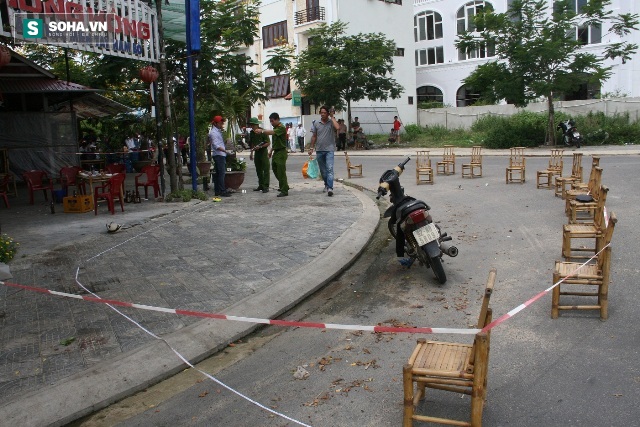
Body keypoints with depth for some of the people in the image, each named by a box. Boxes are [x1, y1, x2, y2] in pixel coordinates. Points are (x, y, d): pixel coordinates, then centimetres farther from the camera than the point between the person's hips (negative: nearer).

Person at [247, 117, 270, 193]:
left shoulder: (263, 132, -13)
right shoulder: (251, 133, 7)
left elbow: (268, 143, -13)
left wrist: (260, 147, -24)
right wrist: (251, 152, 16)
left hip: (263, 152, -7)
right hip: (256, 153, 7)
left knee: (266, 170, -6)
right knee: (258, 170, 11)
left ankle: (266, 187, -6)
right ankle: (261, 185, 20)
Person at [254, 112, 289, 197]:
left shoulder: (281, 128, -14)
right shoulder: (275, 128, 14)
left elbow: (271, 132, -33)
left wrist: (262, 131, -39)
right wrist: (271, 150, 20)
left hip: (281, 152, -10)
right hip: (276, 152, 10)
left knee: (281, 172, -8)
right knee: (275, 169, 16)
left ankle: (284, 191, -3)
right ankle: (283, 186, 31)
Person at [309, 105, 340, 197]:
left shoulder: (332, 122, -2)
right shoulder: (316, 123, 6)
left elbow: (337, 127, -24)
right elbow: (314, 136, 12)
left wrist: (332, 117, -14)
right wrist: (311, 148, 10)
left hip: (329, 149, -4)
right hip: (319, 150, 4)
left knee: (329, 169, -15)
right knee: (322, 170, 14)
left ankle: (330, 188, -22)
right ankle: (327, 184, 31)